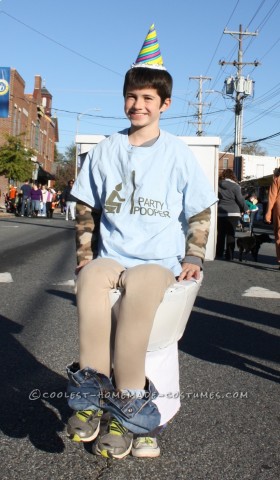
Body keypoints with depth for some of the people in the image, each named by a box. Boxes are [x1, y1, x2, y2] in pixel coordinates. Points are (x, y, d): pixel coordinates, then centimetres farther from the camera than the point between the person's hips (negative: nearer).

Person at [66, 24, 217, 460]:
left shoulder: (177, 153, 6)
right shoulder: (106, 150, 11)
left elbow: (200, 212, 11)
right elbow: (86, 209, 16)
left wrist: (193, 258, -1)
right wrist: (85, 254, 3)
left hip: (160, 261, -2)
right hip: (111, 257, 2)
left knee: (139, 286, -37)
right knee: (90, 277, -34)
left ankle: (125, 406, -27)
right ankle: (93, 385, -30)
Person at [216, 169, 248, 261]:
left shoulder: (218, 185, 3)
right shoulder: (235, 186, -6)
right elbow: (240, 199, -4)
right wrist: (245, 209, 10)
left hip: (220, 213, 3)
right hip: (233, 213, -3)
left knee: (220, 234, 11)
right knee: (231, 234, 0)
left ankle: (219, 254, 15)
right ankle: (229, 255, -1)